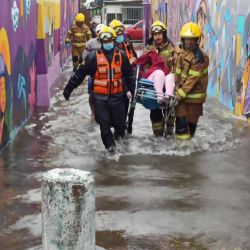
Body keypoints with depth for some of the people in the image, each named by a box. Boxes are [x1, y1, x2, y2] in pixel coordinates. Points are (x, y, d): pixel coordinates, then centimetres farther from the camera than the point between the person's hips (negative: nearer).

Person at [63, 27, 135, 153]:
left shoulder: (121, 56, 3)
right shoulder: (93, 57, -6)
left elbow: (129, 75, 13)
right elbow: (80, 74, -5)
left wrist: (131, 89, 13)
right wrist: (68, 89, -5)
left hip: (117, 95, 2)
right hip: (100, 97, -1)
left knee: (119, 121, 6)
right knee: (104, 123, 2)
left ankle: (120, 133, 40)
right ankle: (110, 144, 23)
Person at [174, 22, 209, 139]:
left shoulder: (201, 57, -15)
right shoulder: (179, 52, 3)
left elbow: (192, 78, -19)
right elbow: (177, 72, 7)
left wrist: (180, 93, -21)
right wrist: (177, 90, 0)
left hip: (194, 92, -3)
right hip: (181, 90, 3)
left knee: (192, 117, 8)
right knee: (181, 115, -4)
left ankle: (190, 136, 26)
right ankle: (182, 139, 6)